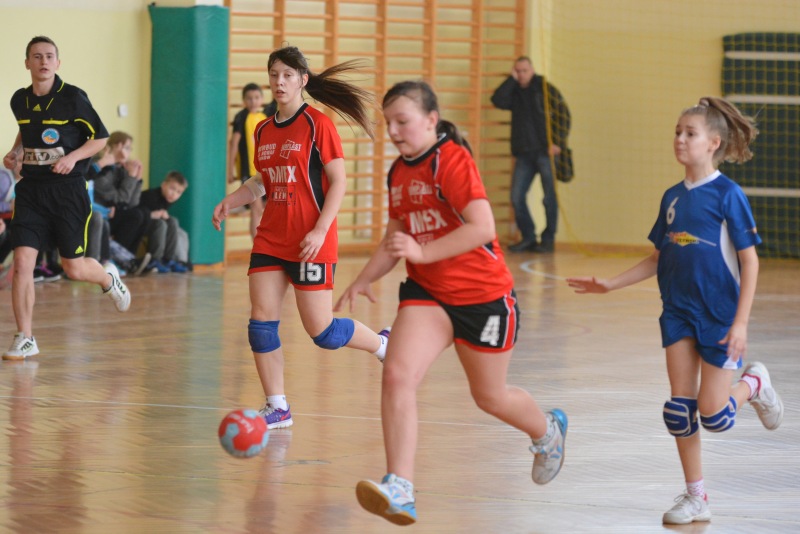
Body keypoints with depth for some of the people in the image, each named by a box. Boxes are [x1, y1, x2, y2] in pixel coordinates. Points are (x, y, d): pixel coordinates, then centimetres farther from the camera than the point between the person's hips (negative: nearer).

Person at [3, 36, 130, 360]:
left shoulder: (73, 98, -10)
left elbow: (101, 138, -2)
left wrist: (73, 157, -17)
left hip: (68, 189, -3)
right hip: (31, 189, 3)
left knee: (73, 269, 4)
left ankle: (108, 279, 41)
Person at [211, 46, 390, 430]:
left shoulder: (317, 124, -9)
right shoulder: (264, 130, 11)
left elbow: (338, 181, -10)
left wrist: (320, 230, -18)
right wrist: (230, 201, 6)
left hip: (311, 242, -6)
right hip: (270, 239, 6)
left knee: (320, 330, -3)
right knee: (261, 320, -4)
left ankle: (383, 344, 24)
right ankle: (276, 407, 5)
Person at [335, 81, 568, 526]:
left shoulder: (452, 160, -17)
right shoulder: (399, 172, 8)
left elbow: (482, 227, -27)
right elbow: (395, 240, 21)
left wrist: (422, 252, -31)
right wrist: (364, 280, 11)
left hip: (482, 294, -6)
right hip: (427, 293, 6)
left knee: (490, 396, 13)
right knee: (398, 375, -19)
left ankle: (549, 431, 47)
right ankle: (400, 490, -24)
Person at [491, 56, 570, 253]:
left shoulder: (545, 88, 0)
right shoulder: (514, 92, 12)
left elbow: (563, 114, -4)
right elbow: (498, 101, -6)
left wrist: (558, 143, -12)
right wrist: (512, 79, -4)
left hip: (545, 152, -5)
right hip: (523, 154, 5)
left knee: (549, 198, -1)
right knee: (517, 197, 1)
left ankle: (548, 239, 9)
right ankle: (528, 238, 12)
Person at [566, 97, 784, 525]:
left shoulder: (727, 194, -12)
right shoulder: (673, 197, 6)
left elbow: (749, 260, -11)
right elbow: (657, 259, 15)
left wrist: (741, 322, -17)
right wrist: (609, 285, 7)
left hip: (719, 314, -5)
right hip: (679, 312, 5)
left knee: (713, 416, -4)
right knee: (680, 407, -1)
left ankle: (754, 384, 28)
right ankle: (696, 499, 9)